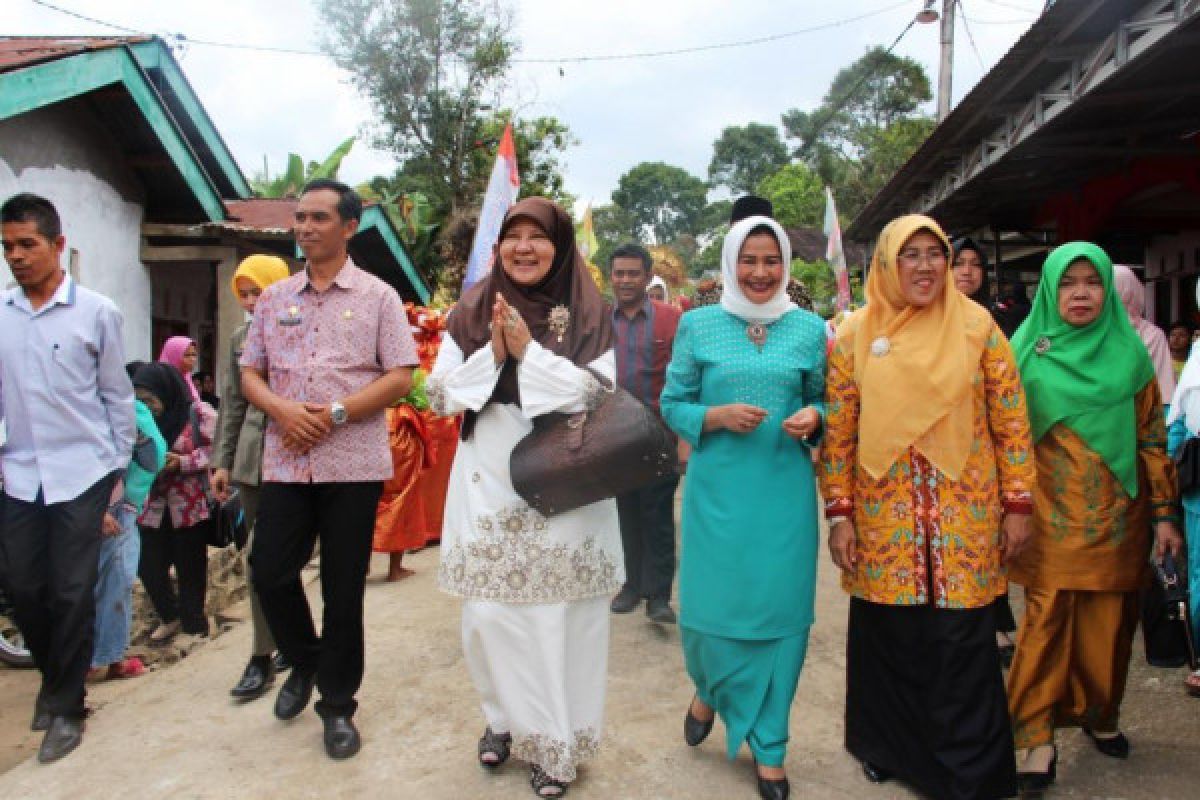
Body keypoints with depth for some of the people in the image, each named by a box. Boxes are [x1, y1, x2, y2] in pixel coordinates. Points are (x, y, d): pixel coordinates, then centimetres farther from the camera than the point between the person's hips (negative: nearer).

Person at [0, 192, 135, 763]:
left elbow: (118, 397, 1)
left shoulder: (96, 312, -4)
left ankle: (66, 706, 18)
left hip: (81, 474, -3)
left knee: (71, 593, 1)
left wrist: (119, 470, 1)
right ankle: (54, 672, 35)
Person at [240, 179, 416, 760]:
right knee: (269, 572, 3)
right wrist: (281, 409, -10)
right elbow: (249, 373, 12)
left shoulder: (378, 297, 2)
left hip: (353, 463, -3)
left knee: (343, 588, 5)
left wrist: (335, 413, -15)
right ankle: (304, 662, 33)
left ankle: (337, 705, 22)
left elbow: (401, 377, -5)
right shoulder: (274, 298, 13)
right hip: (284, 461, 3)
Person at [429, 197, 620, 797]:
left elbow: (600, 394, -10)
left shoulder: (589, 314, 0)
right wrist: (492, 352, -12)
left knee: (557, 615, 2)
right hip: (488, 485, 2)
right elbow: (439, 394, 2)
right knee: (489, 613, 6)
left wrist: (528, 350, -14)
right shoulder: (472, 311, 6)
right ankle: (504, 718, 31)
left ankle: (555, 743, 20)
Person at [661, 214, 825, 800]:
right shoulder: (698, 325, 3)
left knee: (779, 607, 5)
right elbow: (672, 404, 3)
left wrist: (812, 418, -10)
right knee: (708, 605, 3)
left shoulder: (810, 328, 6)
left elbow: (824, 404, 13)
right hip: (716, 489, -1)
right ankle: (710, 689, 39)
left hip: (784, 490, 1)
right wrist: (717, 416, -14)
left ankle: (767, 743, 24)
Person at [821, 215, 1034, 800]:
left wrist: (1017, 504, -1)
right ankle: (887, 745, 35)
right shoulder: (855, 334, 1)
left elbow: (1011, 419, 2)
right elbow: (837, 431, 0)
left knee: (962, 643, 4)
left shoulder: (976, 325, 1)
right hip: (883, 515, 1)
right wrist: (839, 515, -3)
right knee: (888, 636, 11)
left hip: (964, 515, 0)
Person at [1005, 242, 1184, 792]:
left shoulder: (1128, 353, 6)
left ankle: (1100, 715, 29)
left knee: (1108, 623, 8)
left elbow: (1152, 437, 8)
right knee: (1047, 619, -4)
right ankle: (1036, 735, 5)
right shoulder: (1027, 351, 1)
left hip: (1115, 518, 2)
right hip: (1051, 520, -2)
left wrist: (1164, 514, 5)